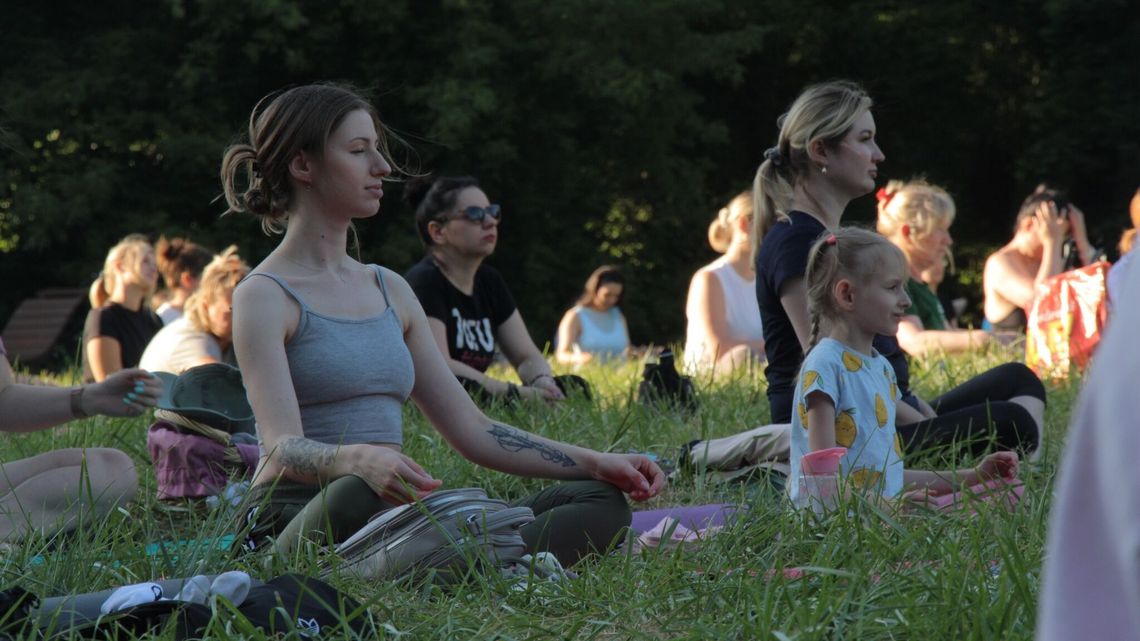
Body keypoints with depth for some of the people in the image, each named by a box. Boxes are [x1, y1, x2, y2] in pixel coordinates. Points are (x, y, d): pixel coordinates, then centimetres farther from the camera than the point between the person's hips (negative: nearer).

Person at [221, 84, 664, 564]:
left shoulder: (390, 290, 22)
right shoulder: (264, 297, -1)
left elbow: (472, 430, 21)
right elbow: (282, 449, -16)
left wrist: (597, 463, 9)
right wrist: (360, 461, -38)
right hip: (300, 523, -7)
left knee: (601, 501, -14)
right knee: (357, 495, -42)